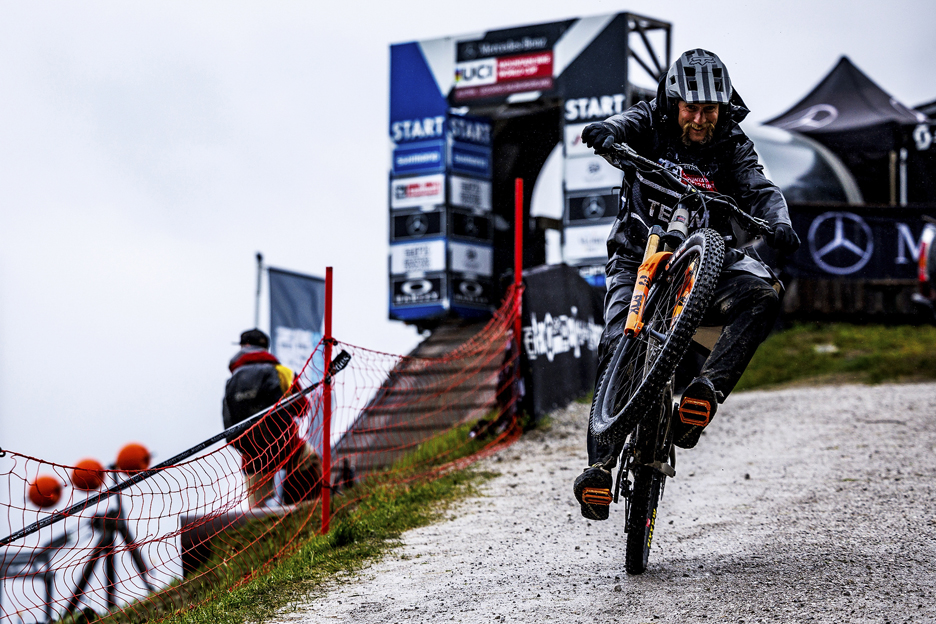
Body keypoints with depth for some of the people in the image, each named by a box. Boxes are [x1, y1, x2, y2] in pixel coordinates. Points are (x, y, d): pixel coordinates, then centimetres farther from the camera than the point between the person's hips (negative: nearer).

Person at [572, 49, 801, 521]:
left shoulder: (732, 146, 0)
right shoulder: (651, 123, -1)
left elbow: (760, 189, -15)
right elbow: (623, 126, -22)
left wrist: (778, 222, -38)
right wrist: (604, 133, -48)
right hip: (639, 257, -1)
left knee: (762, 295, -27)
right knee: (618, 346, -22)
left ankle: (704, 391, -34)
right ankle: (601, 463, -19)